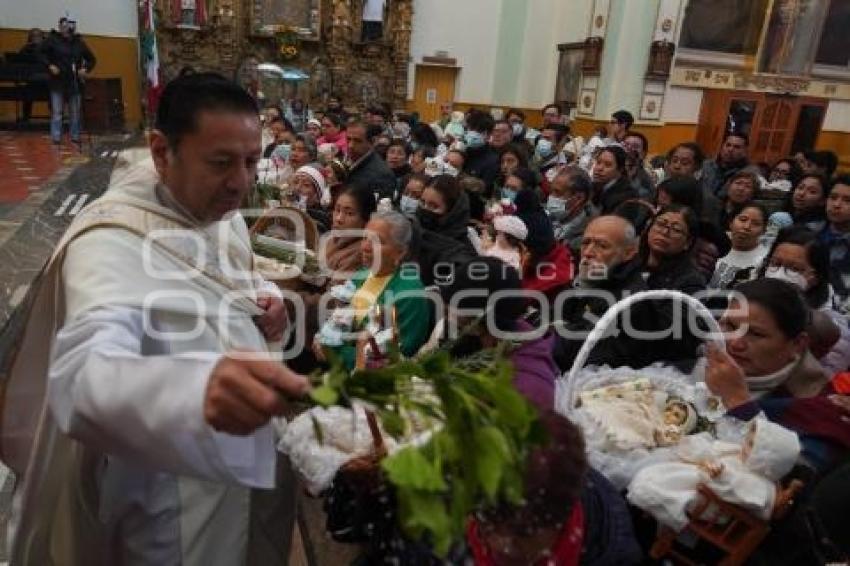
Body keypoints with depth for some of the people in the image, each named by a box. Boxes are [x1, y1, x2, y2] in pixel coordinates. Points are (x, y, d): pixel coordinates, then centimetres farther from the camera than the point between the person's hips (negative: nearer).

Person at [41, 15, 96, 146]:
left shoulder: (79, 42, 6)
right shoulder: (53, 39, -1)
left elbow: (91, 59, 15)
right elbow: (42, 54, 1)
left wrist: (86, 69, 0)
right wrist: (49, 65, -13)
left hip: (75, 82, 3)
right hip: (58, 82, -2)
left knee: (75, 113, 8)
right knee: (56, 112, -2)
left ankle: (75, 136, 16)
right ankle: (56, 137, 1)